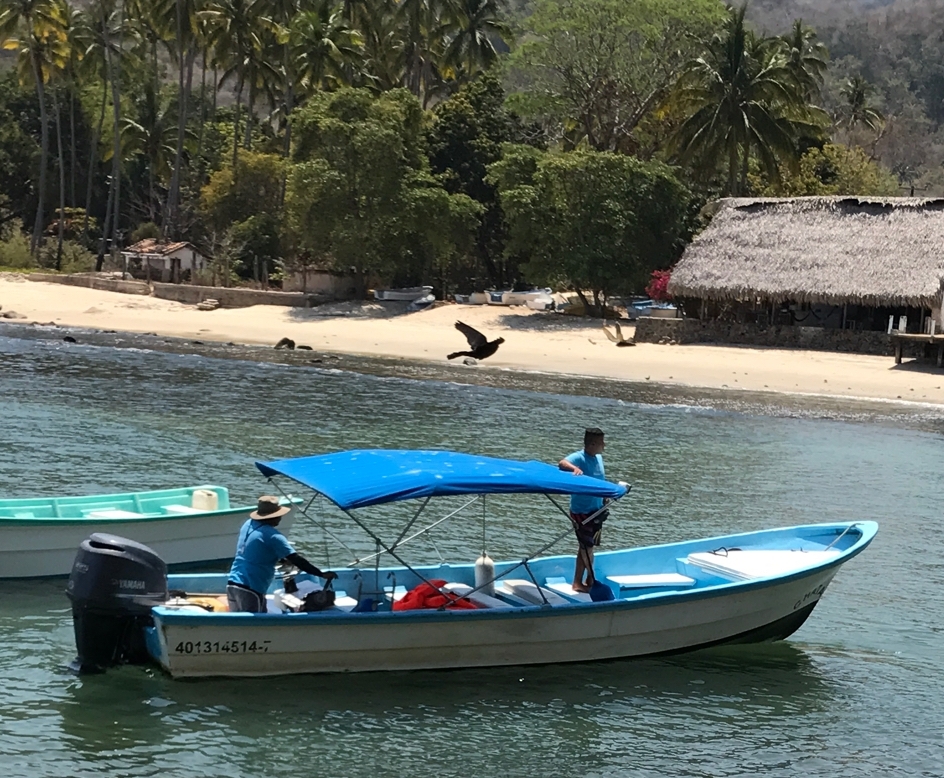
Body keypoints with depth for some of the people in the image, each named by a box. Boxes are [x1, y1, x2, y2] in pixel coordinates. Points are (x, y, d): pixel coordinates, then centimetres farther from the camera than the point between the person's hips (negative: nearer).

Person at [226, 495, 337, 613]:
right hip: (250, 590, -8)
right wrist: (322, 574, -10)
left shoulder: (248, 525, 11)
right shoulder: (273, 536, -12)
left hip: (232, 584, 8)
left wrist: (284, 560, 30)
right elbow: (296, 559, -14)